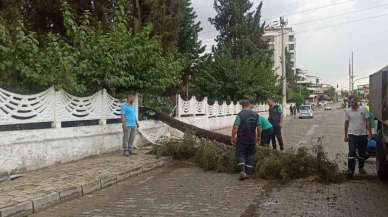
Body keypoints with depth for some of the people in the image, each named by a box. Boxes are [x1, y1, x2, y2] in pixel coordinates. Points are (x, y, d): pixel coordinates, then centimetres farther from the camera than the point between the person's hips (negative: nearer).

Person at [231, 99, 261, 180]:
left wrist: (233, 137, -9)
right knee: (250, 155, 13)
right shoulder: (255, 114, 0)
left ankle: (242, 170, -12)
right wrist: (258, 136, 15)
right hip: (252, 138, 3)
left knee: (240, 154, 7)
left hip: (241, 138, -3)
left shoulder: (240, 114, -11)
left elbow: (235, 127, -17)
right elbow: (258, 127, 2)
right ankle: (248, 172, 15)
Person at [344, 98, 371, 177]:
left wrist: (369, 132, -3)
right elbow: (346, 123, 9)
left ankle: (361, 168, 29)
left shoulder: (363, 110, 2)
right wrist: (346, 135, 9)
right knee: (352, 152, -10)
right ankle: (350, 170, -9)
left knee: (362, 153, 11)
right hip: (352, 134, -1)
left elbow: (367, 121, 5)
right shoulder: (348, 112, 4)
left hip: (363, 134, 1)